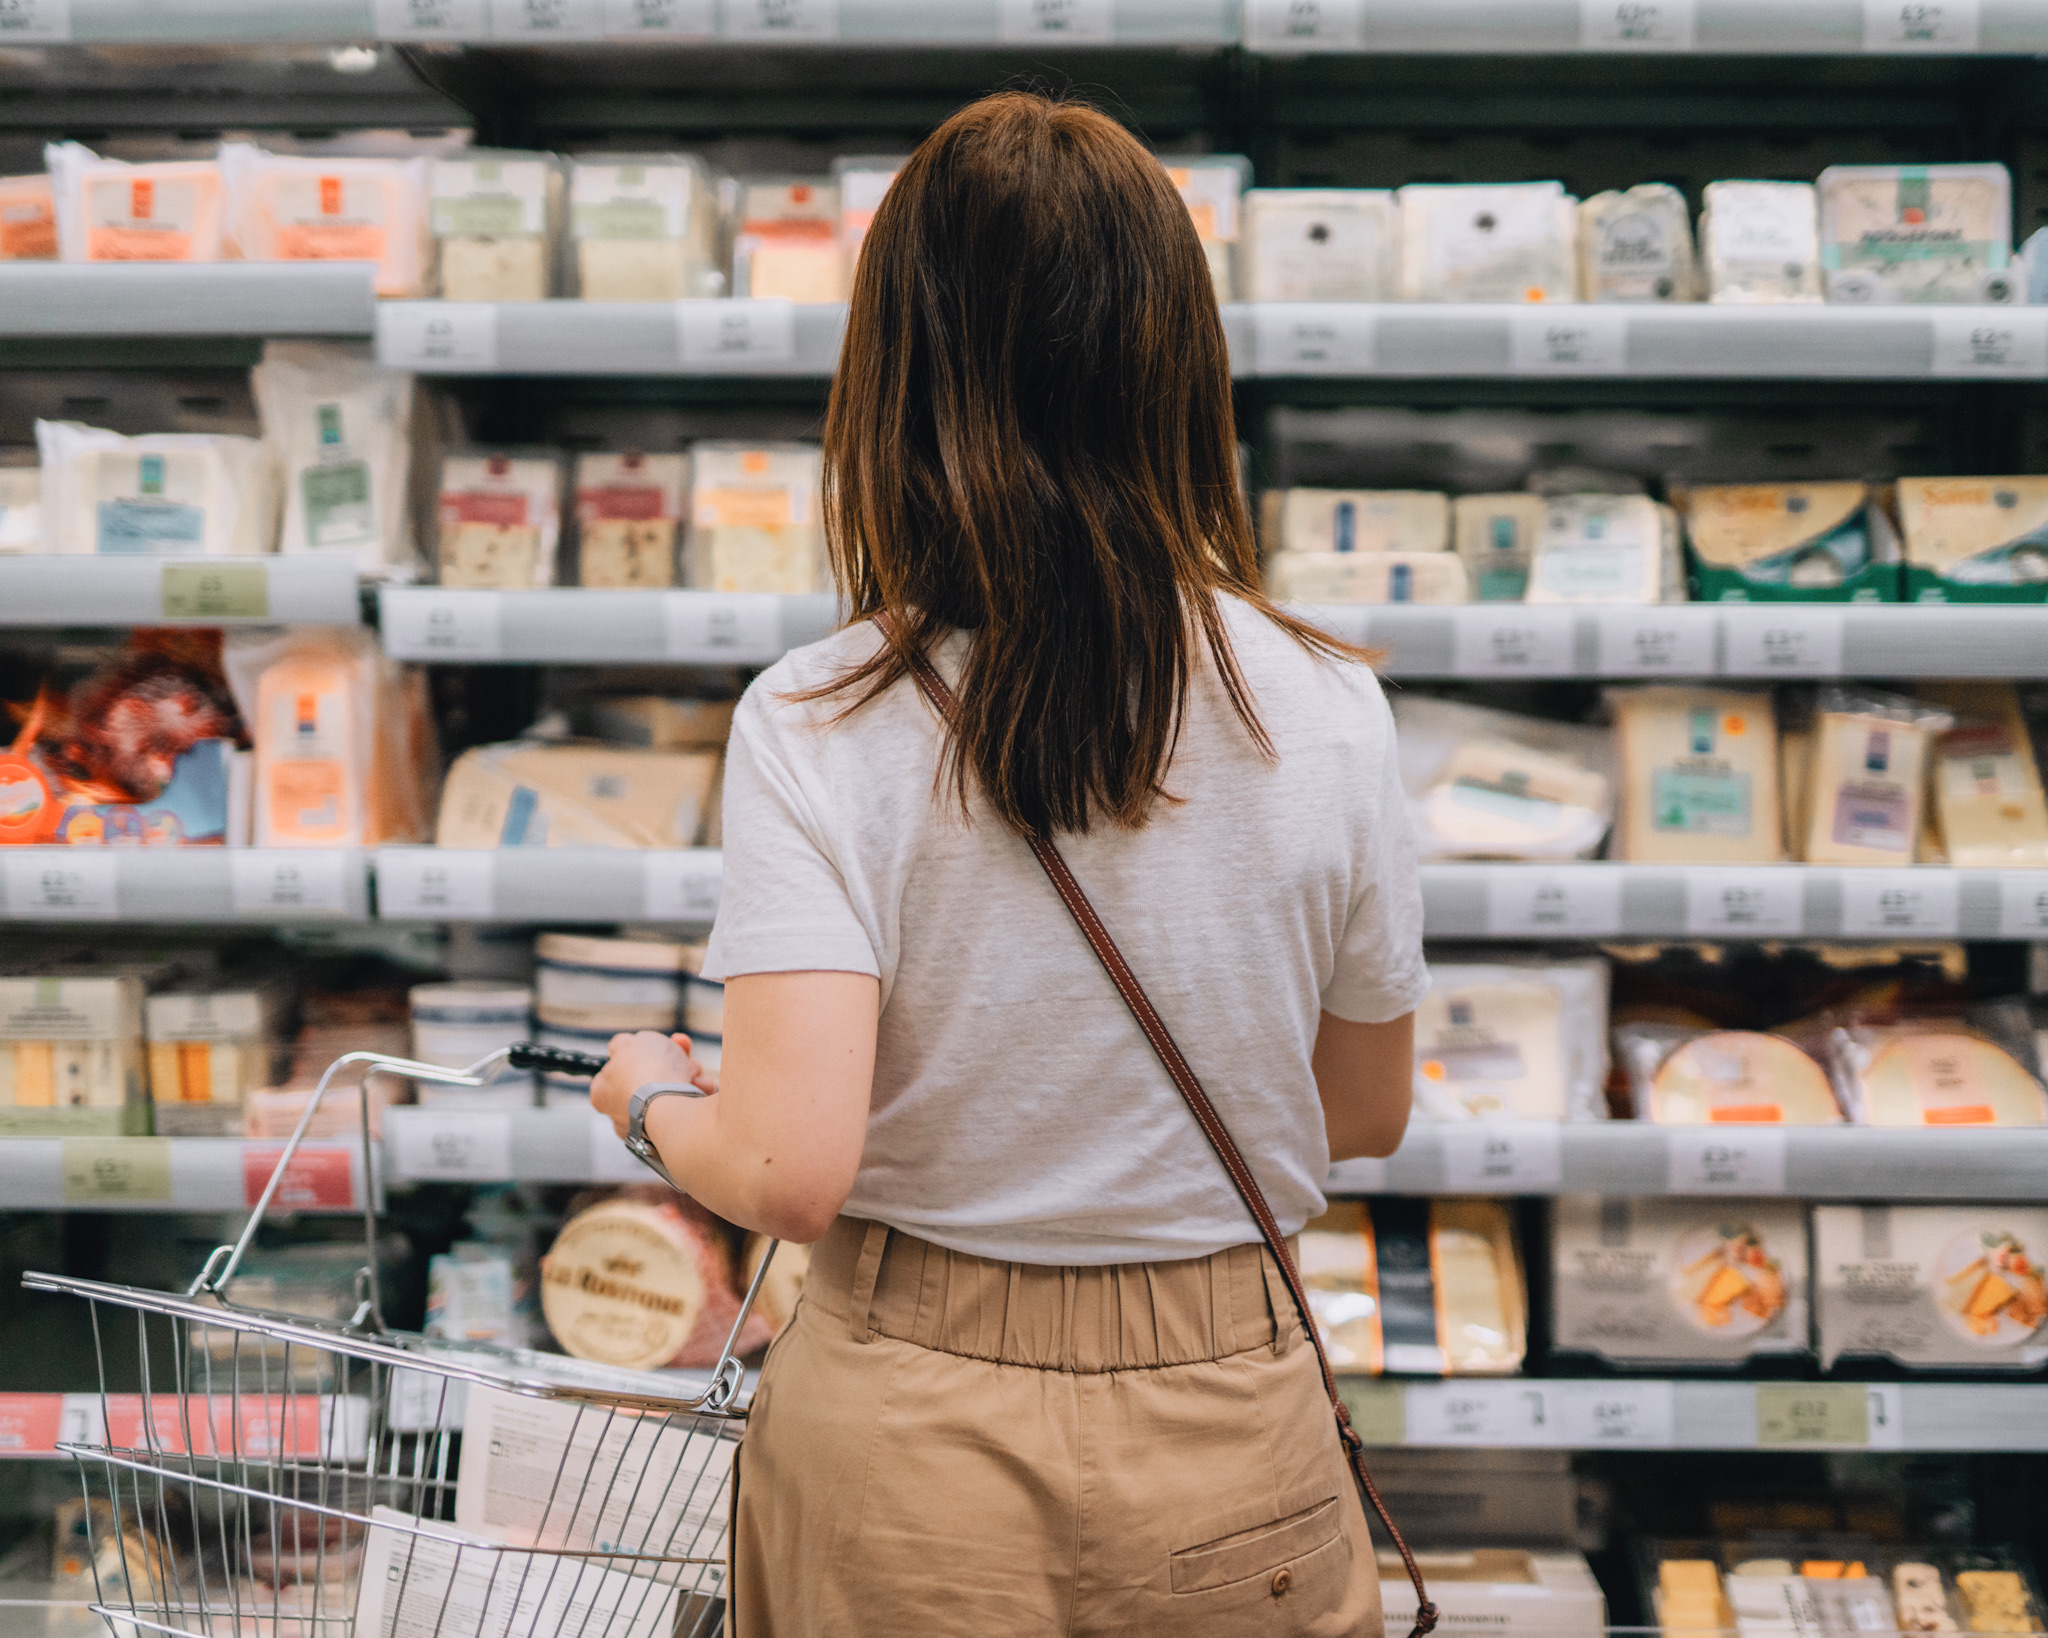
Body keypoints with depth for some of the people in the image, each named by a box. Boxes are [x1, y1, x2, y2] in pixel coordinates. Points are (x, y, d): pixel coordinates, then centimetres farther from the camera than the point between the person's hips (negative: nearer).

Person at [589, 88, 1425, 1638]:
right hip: (1231, 1453, 2)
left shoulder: (822, 726, -17)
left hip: (911, 1443, -1)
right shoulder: (1325, 708, -9)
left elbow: (788, 1171, -23)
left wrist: (650, 1096, -2)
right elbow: (1367, 1113, 3)